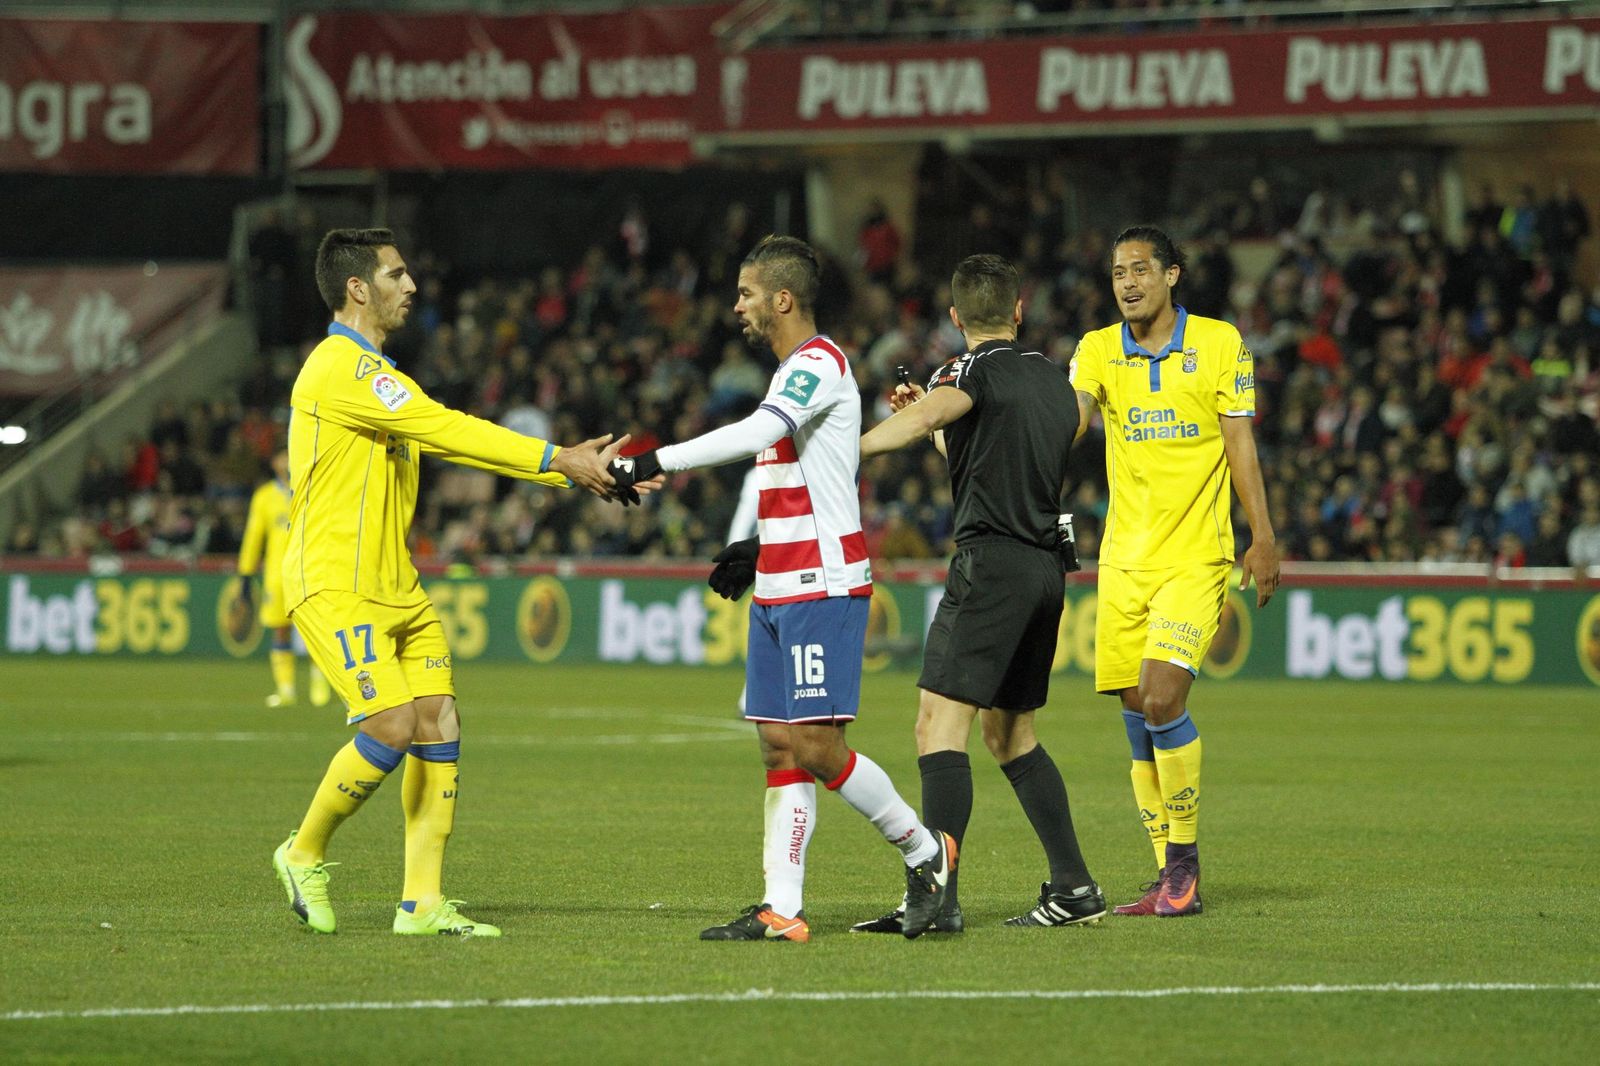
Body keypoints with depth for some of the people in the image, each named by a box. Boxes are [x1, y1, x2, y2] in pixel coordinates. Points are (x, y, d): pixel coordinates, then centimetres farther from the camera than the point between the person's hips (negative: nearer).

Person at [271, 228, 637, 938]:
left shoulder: (374, 374, 19)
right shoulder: (340, 367, -14)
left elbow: (450, 440, 14)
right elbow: (446, 429, -20)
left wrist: (571, 467, 4)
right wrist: (560, 459, -18)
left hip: (396, 587, 10)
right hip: (336, 587, -10)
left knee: (438, 727, 1)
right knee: (392, 728, -17)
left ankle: (422, 903, 3)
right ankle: (304, 855, 5)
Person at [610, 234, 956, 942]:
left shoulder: (818, 364, -12)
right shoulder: (793, 372, 20)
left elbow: (754, 435, -28)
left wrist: (654, 463, -29)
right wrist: (759, 549, 21)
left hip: (822, 589, -10)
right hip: (778, 590, 10)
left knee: (817, 747, -11)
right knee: (779, 744, 3)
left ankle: (924, 851, 7)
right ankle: (782, 909, 1)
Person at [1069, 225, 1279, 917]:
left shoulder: (1218, 343, 0)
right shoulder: (1098, 350, 6)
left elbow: (1240, 445, 1)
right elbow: (1069, 420, -9)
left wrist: (1262, 537, -3)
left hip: (1195, 555, -4)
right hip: (1124, 556, 4)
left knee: (1163, 699, -17)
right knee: (1137, 713, 3)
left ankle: (1184, 863, -6)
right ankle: (1168, 872, 12)